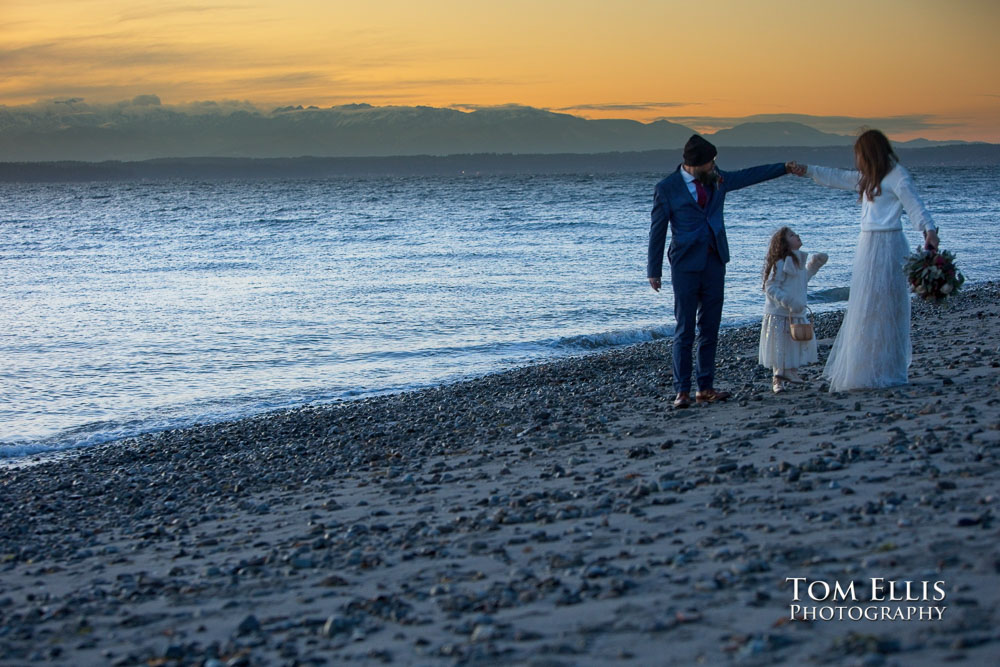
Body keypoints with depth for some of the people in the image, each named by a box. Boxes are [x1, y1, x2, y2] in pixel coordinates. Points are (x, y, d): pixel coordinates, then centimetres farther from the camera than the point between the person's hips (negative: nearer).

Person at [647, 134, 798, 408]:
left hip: (714, 262, 5)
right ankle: (682, 391, -3)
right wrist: (654, 271, -1)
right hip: (685, 265, -5)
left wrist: (784, 168, 12)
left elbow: (749, 175, 19)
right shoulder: (667, 189, -5)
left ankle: (705, 388, 11)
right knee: (684, 331, -5)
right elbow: (657, 231, -2)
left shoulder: (716, 180, 9)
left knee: (710, 329, 6)